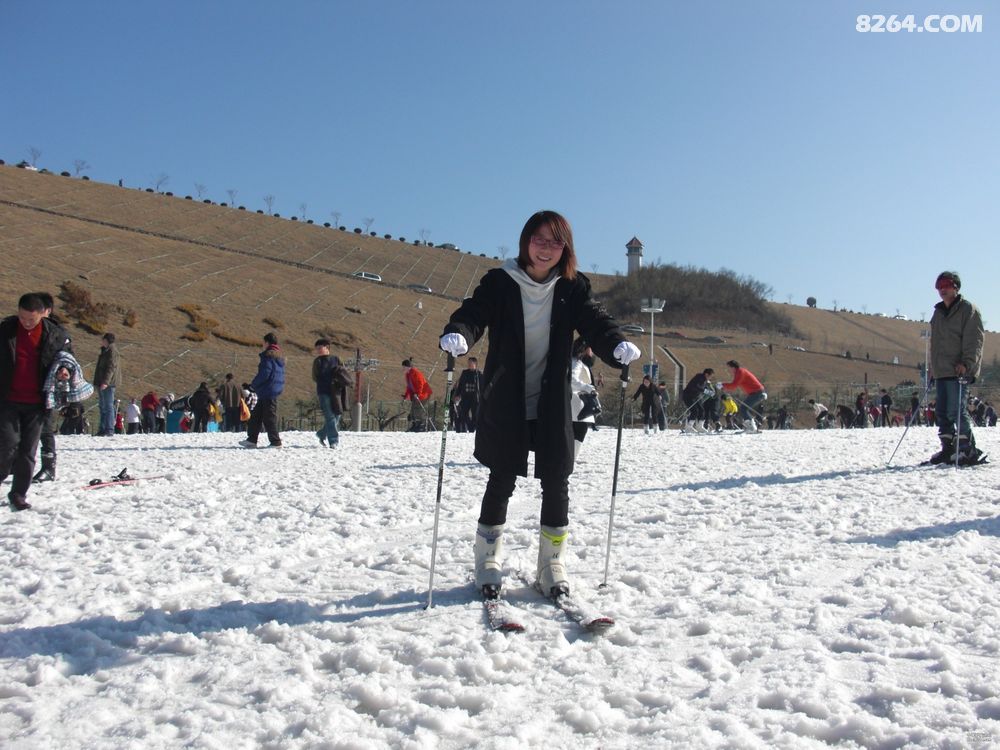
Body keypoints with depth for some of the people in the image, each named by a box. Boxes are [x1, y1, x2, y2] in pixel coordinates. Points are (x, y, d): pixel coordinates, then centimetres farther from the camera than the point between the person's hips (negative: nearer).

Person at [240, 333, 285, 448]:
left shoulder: (268, 355, -13)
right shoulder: (280, 357, 17)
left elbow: (264, 374, -20)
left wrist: (253, 384, -4)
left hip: (268, 391, -10)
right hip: (275, 390, 10)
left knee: (269, 417, -5)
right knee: (256, 415, 14)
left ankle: (275, 442, -3)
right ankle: (251, 439, 16)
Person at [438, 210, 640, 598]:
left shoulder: (572, 288, 3)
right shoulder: (500, 282, -4)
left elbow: (593, 320, -7)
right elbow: (475, 312, -15)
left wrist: (617, 345, -29)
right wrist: (457, 335, -39)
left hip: (552, 405, 2)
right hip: (505, 405, -2)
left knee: (556, 482, 4)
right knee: (501, 481, 6)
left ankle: (552, 565, 20)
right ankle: (488, 563, 23)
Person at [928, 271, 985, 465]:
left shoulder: (968, 309, -1)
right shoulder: (938, 313, 20)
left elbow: (974, 339, -10)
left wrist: (966, 363, -21)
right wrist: (933, 368, 20)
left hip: (959, 370, -7)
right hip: (941, 371, 7)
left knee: (955, 411, -12)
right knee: (942, 412, 6)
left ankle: (969, 449, -4)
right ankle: (948, 450, 13)